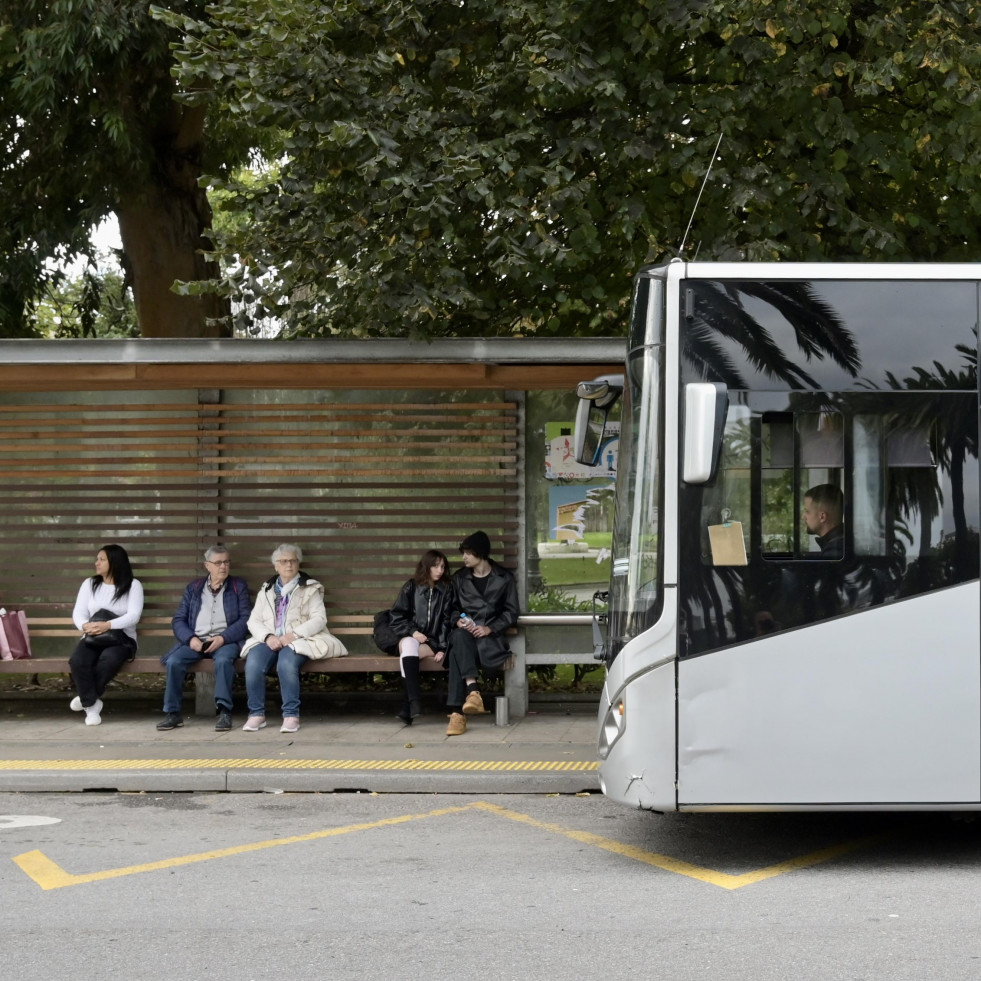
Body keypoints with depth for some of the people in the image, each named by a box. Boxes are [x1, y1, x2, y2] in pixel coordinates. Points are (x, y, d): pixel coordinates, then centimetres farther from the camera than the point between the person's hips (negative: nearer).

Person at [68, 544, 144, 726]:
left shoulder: (133, 585, 2)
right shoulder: (89, 584, 13)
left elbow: (134, 616, -12)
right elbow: (78, 612, 4)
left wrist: (107, 625, -27)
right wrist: (85, 626, -22)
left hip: (121, 639, -3)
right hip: (92, 638, 3)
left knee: (109, 659, -38)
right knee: (77, 661, -32)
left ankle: (87, 698, -14)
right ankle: (91, 705, -17)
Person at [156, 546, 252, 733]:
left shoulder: (239, 586, 13)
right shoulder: (193, 588, 18)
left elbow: (246, 619, 1)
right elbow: (178, 620, 11)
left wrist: (223, 638, -13)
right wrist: (191, 638, -9)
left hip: (226, 640, -2)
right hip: (196, 640, 2)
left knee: (223, 660, -37)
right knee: (174, 661, -26)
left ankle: (224, 711, -33)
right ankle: (173, 713, -17)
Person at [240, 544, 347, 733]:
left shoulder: (310, 588, 11)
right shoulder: (266, 590, 21)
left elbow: (319, 619, -2)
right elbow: (254, 621, 11)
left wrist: (293, 635, -16)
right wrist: (268, 637, -11)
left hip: (298, 641, -3)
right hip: (270, 641, 3)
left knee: (286, 662, -37)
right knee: (253, 662, -30)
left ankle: (291, 715, -28)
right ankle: (256, 714, -20)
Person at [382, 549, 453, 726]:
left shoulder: (446, 591, 10)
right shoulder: (411, 587, 8)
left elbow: (446, 622, 4)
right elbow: (396, 617, 6)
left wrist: (442, 648, -8)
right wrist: (412, 632, -10)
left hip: (432, 643, 0)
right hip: (410, 637, 0)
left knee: (408, 652, -33)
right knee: (408, 644, -37)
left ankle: (408, 708, -40)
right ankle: (414, 701, -49)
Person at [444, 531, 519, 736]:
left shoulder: (504, 578, 8)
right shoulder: (459, 578, 16)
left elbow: (511, 613, 4)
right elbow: (453, 609, 19)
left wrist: (489, 628, -11)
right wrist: (458, 620, -5)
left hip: (490, 636, -2)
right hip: (465, 633, 2)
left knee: (456, 655, -35)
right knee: (459, 637, -39)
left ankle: (457, 712, -43)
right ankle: (472, 689, -51)